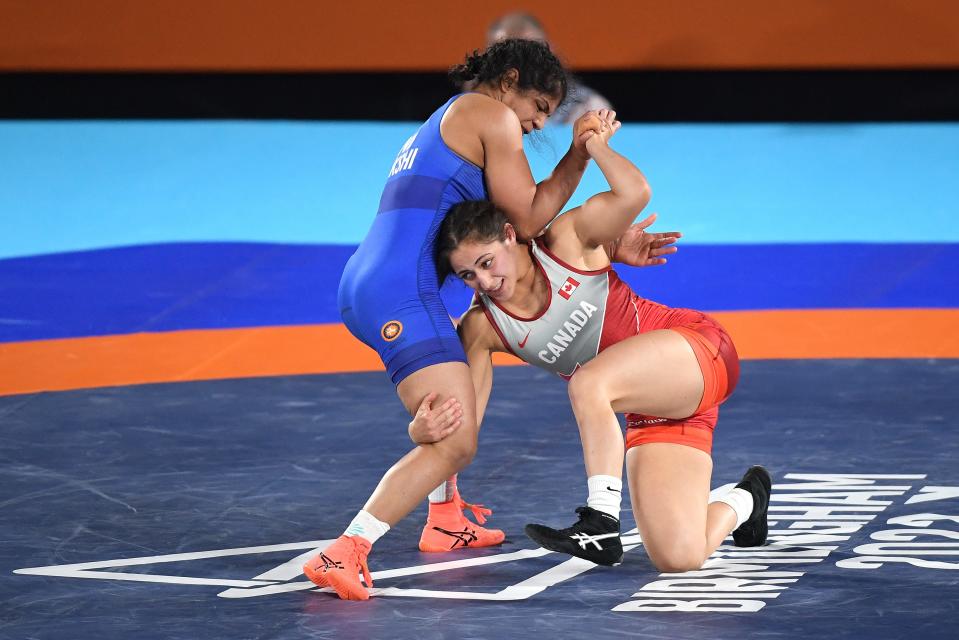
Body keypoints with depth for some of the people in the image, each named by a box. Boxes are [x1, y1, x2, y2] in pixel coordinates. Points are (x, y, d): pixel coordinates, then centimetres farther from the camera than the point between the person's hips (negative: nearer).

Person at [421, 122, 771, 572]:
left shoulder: (566, 241, -12)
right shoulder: (481, 328, -3)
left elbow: (635, 194, -30)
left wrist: (593, 142, -16)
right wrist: (425, 428, -30)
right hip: (650, 412, 5)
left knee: (587, 383, -35)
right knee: (678, 559, -11)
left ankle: (601, 524, -25)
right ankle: (743, 503, 24)